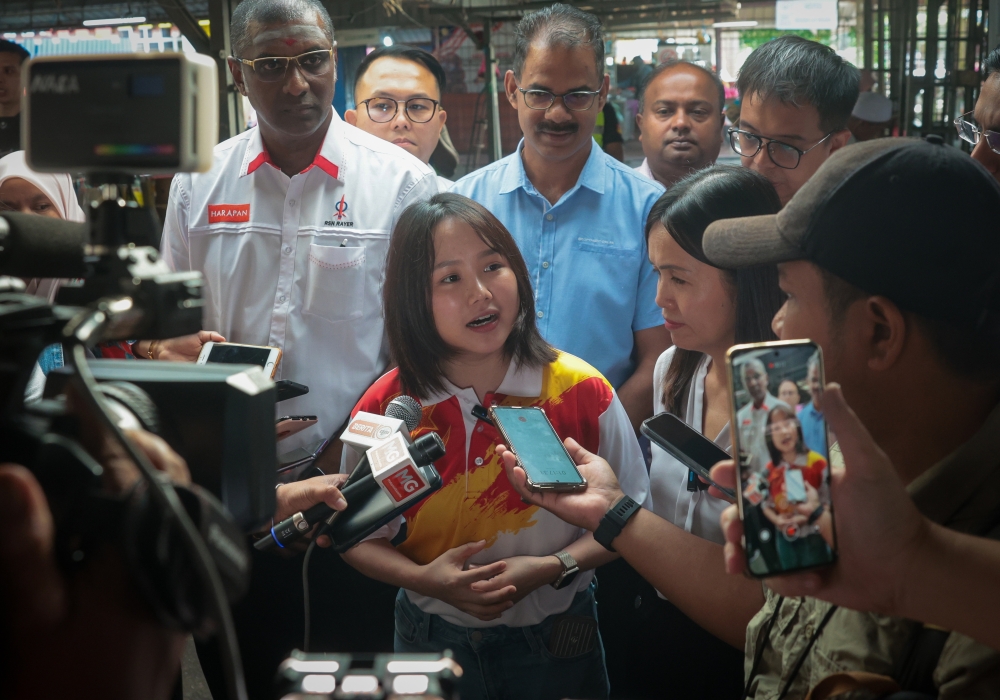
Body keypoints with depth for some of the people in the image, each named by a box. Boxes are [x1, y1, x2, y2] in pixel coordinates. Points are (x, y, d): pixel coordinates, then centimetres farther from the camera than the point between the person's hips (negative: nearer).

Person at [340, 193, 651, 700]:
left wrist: (551, 568, -21)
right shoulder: (383, 409, -11)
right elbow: (358, 536, -2)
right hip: (431, 639, 1)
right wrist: (425, 580, -20)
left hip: (557, 642, 0)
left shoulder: (582, 391, -13)